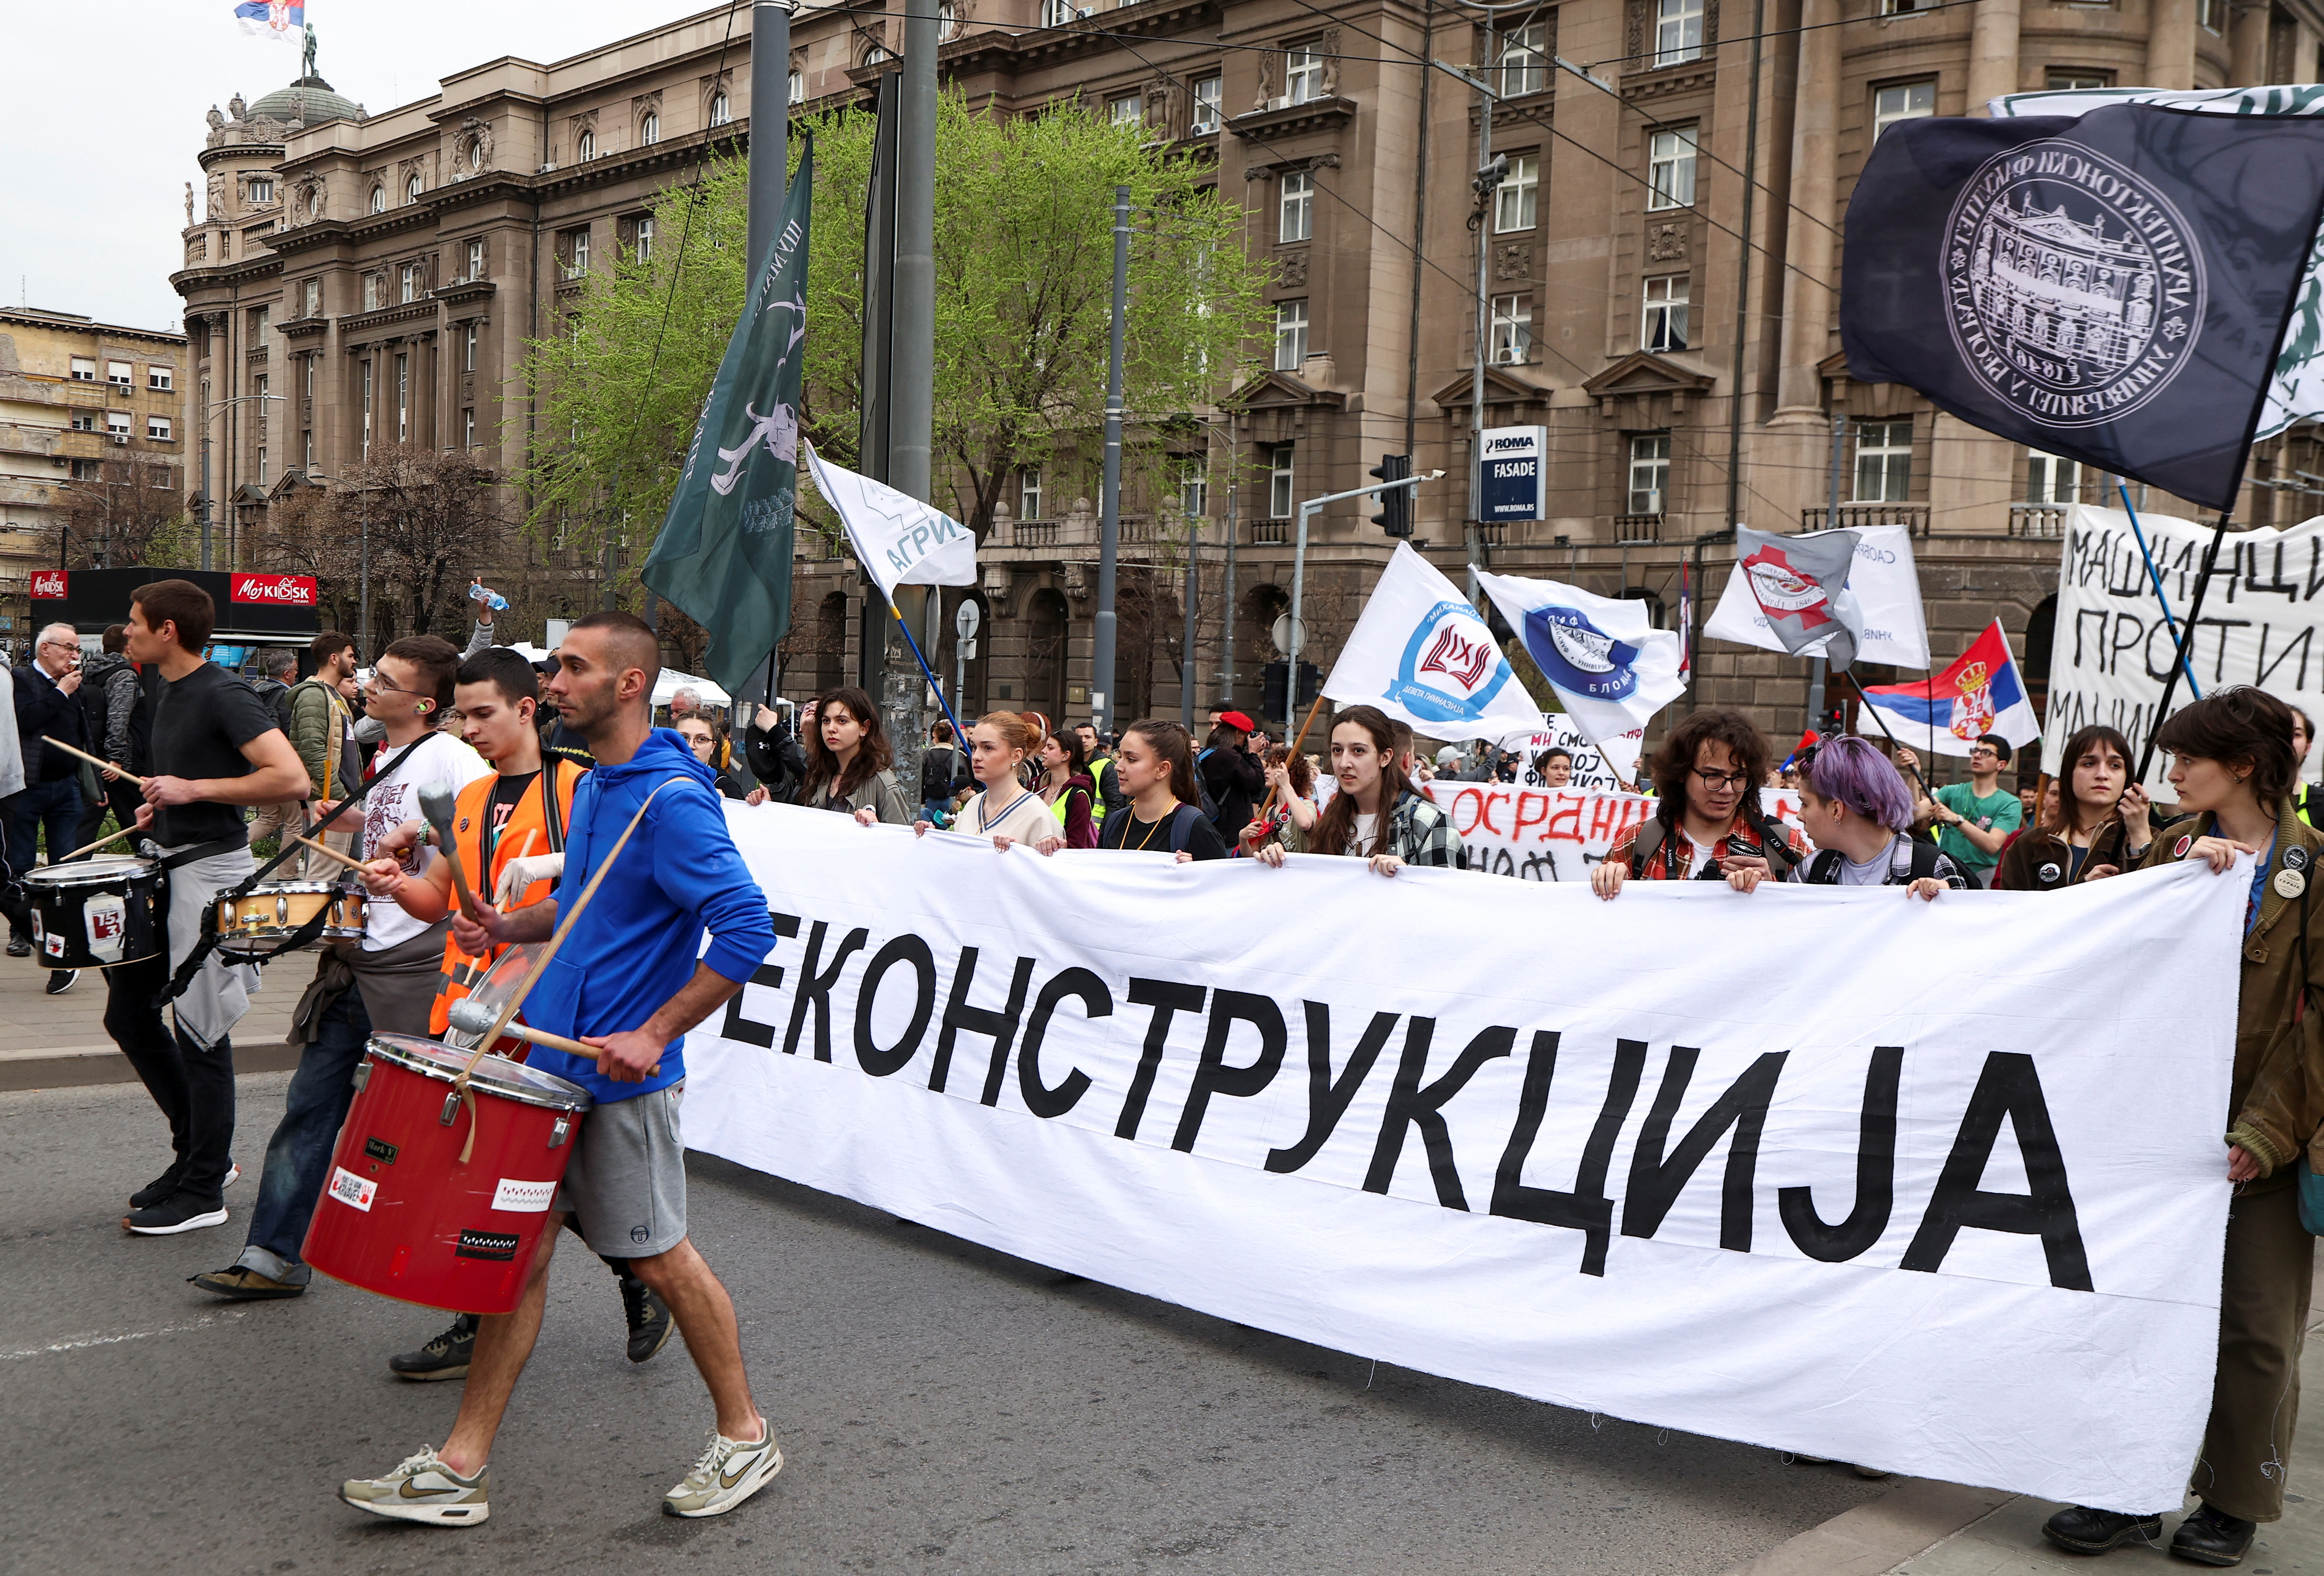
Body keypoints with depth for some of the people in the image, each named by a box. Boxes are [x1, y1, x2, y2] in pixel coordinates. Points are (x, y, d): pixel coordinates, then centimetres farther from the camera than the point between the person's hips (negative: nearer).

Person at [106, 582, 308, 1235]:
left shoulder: (223, 695, -15)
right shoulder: (167, 690, 14)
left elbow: (290, 777, -25)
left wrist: (193, 790, -22)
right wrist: (160, 805, 13)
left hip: (211, 872, -10)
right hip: (168, 867, 10)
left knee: (200, 1033, -2)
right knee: (128, 1013, 14)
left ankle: (203, 1191, 9)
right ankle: (197, 1150, 26)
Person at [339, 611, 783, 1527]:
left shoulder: (671, 799, -18)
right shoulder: (594, 787, 12)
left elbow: (747, 928, -25)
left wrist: (652, 1036, -25)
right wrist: (510, 926, 9)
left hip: (623, 1079, -8)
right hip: (550, 1058, 9)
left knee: (660, 1257, 4)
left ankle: (745, 1437, 23)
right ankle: (460, 1469, 18)